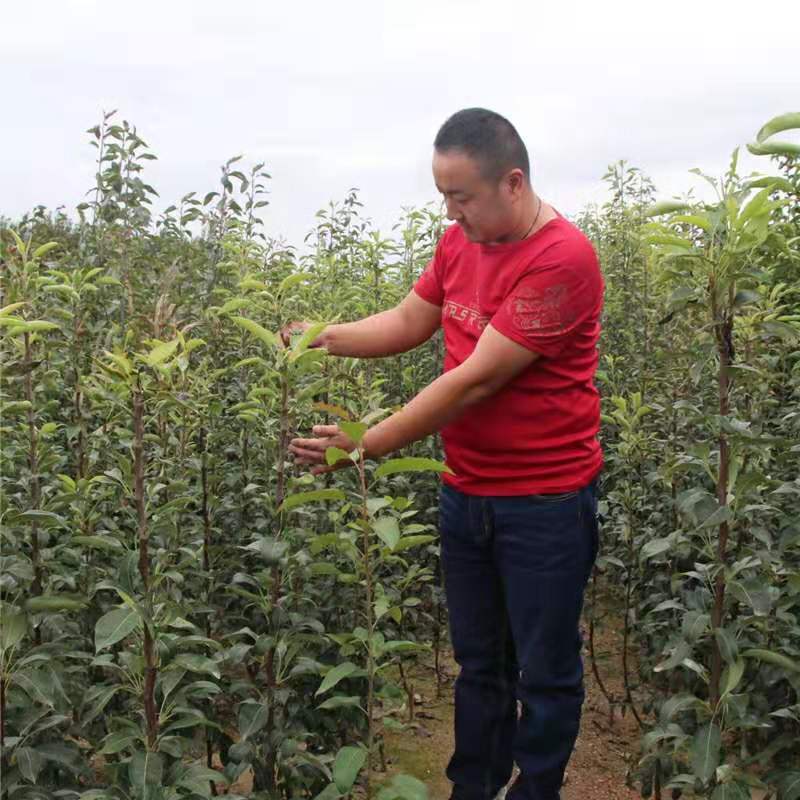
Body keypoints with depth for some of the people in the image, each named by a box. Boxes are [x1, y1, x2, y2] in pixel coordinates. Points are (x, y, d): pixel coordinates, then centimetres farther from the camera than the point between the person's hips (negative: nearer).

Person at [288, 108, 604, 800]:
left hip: (546, 502, -7)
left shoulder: (563, 258, -21)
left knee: (545, 674, 11)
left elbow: (477, 379, -25)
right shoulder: (460, 243, 4)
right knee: (477, 664, 19)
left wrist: (365, 445, -23)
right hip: (466, 493, 7)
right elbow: (407, 324, 14)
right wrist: (320, 339, -2)